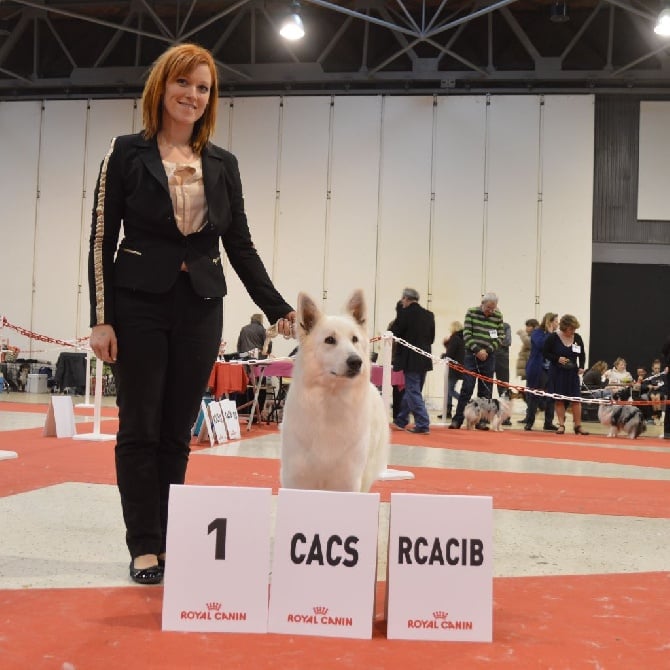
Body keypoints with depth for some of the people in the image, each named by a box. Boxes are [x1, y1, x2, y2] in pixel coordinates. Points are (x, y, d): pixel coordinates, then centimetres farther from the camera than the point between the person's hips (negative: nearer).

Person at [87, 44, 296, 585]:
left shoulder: (223, 165, 10)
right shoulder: (127, 153, 1)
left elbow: (240, 244, 10)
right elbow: (102, 239, -2)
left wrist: (278, 309, 1)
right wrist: (101, 318, -9)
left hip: (200, 309, 3)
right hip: (139, 305, -3)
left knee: (178, 432, 7)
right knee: (140, 429, 1)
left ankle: (168, 541, 17)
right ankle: (145, 546, 10)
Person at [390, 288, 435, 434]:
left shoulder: (404, 313, -12)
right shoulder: (429, 315, 6)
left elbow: (394, 334, -8)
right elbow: (432, 338, 10)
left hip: (410, 359, -7)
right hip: (424, 359, 7)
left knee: (413, 392, -2)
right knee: (412, 390, 17)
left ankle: (423, 425, -8)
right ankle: (401, 421, 30)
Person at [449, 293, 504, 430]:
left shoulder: (498, 316, 4)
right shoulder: (471, 312, -1)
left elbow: (501, 337, 5)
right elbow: (466, 334, -6)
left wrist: (487, 350, -8)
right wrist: (477, 350, -14)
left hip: (488, 357, 2)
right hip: (472, 355, -2)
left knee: (486, 390, 3)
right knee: (467, 388, -4)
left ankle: (481, 420, 10)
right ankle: (457, 420, 1)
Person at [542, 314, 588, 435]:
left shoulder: (577, 338, 1)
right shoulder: (553, 337, -9)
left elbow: (582, 354, 12)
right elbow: (545, 352, -3)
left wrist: (581, 367, -3)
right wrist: (557, 359, -16)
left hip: (572, 372, 2)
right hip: (557, 372, -2)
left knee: (575, 399, -1)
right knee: (559, 399, 2)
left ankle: (578, 426, 5)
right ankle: (561, 425, 10)